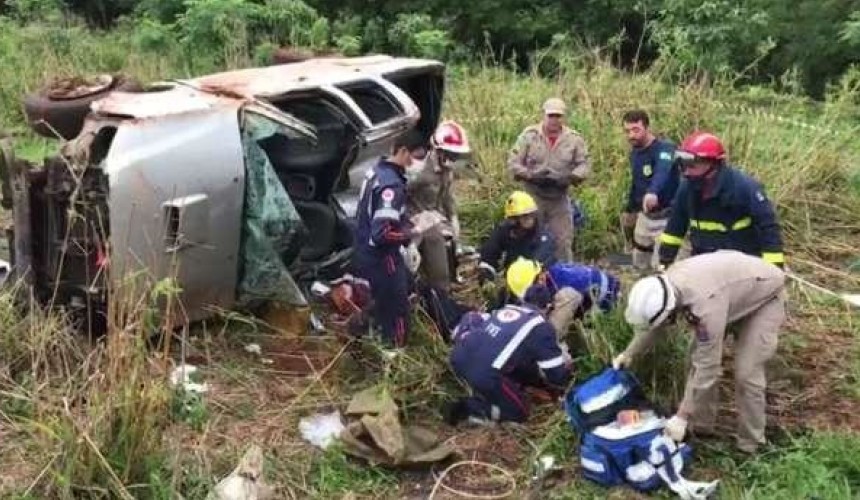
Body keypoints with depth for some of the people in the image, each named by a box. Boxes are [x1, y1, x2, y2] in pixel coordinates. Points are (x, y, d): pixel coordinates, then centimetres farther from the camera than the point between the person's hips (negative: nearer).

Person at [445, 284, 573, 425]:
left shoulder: (505, 309, 24)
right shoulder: (542, 327, 5)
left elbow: (470, 320, 30)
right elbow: (556, 372, 7)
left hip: (458, 357, 8)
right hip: (484, 375, -8)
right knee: (519, 412, 13)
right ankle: (469, 407, -2)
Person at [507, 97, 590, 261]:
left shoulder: (574, 139, -2)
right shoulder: (529, 135, -6)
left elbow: (584, 164, -1)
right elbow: (513, 163, -7)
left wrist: (570, 178, -20)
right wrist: (531, 176, -21)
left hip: (559, 200, 2)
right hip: (533, 198, -1)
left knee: (563, 241, 8)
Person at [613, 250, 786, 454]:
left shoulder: (705, 305, -43)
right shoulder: (668, 283, -21)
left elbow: (708, 367, -35)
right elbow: (651, 323, 2)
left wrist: (682, 417, -30)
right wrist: (629, 353, 9)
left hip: (765, 295, -7)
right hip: (736, 288, 7)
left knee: (746, 373, -14)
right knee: (697, 356, 1)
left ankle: (749, 446, 3)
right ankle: (701, 427, 15)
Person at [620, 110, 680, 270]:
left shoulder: (664, 148, -20)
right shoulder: (635, 152, 6)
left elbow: (662, 172, -43)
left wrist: (652, 192, -62)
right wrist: (629, 210, 22)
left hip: (665, 217, -8)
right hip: (644, 216, 8)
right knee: (639, 264, 16)